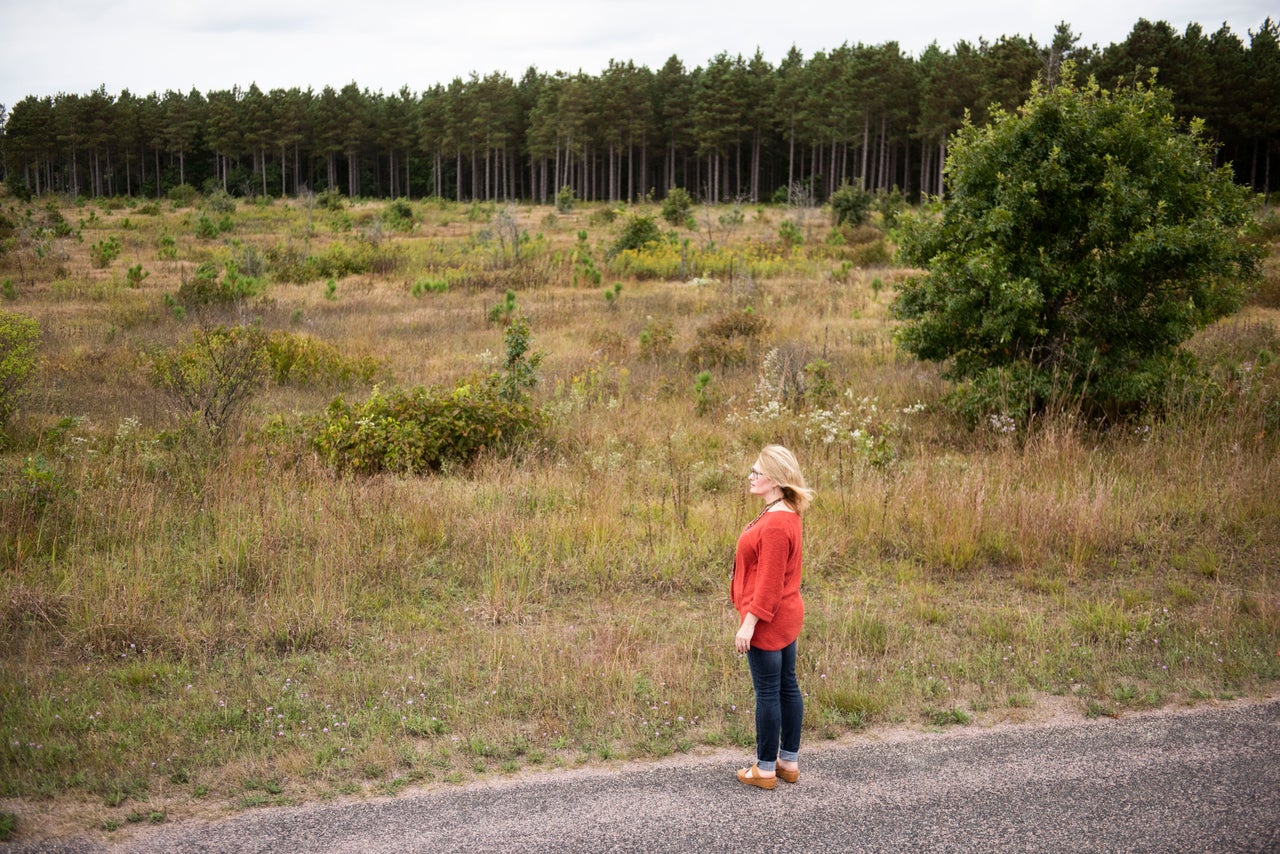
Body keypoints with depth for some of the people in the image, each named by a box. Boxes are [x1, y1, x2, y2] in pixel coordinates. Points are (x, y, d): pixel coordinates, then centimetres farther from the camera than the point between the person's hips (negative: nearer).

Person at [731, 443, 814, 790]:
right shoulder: (785, 515, 9)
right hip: (786, 618, 10)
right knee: (787, 687, 16)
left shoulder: (776, 524, -23)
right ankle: (789, 762, 26)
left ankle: (765, 769, 11)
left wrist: (749, 623, -21)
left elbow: (769, 582, -23)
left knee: (768, 693, 0)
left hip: (768, 621, -10)